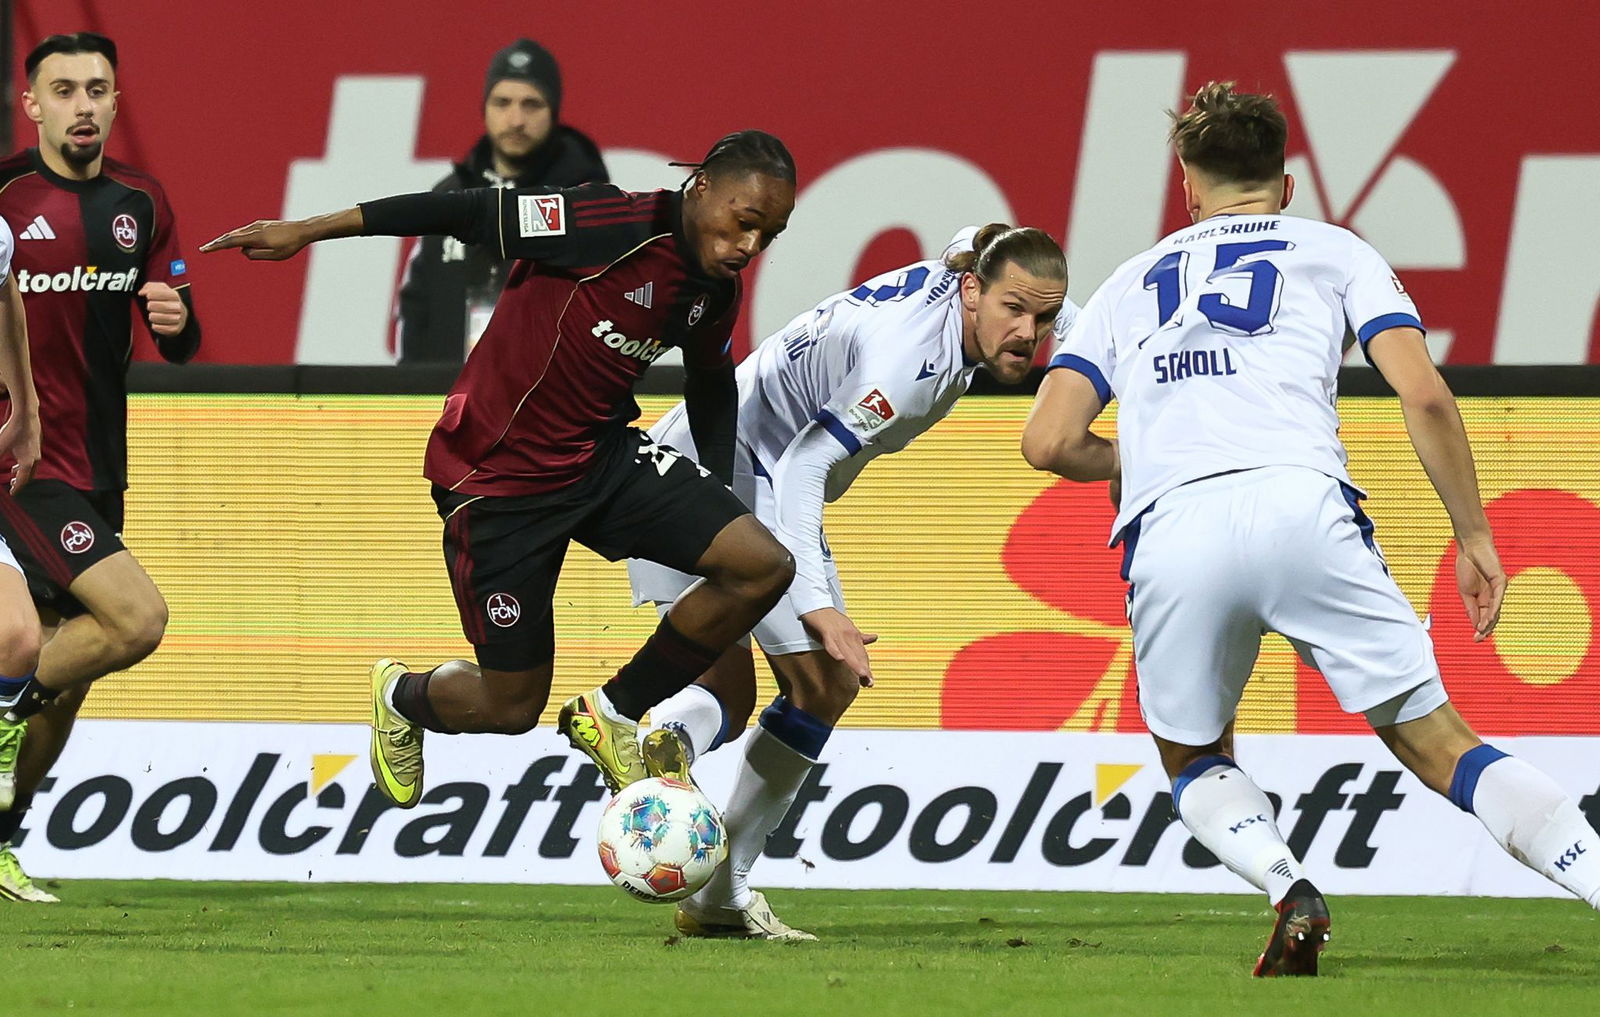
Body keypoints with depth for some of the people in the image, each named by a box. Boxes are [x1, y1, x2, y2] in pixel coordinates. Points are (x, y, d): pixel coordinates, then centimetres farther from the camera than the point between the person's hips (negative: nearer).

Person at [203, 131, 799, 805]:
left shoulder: (717, 294, -1)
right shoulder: (620, 228, -25)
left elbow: (712, 383, 20)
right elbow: (471, 213, -22)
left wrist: (721, 493, 16)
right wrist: (309, 232, -21)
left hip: (602, 456, 7)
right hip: (497, 480, -7)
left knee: (762, 568, -14)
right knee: (510, 709, -1)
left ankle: (610, 716, 7)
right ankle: (401, 698, 38)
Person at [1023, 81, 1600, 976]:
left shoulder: (1130, 285, 29)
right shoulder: (1334, 252, 24)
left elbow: (1049, 443, 19)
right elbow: (1424, 395, 8)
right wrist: (1475, 537, 15)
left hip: (1169, 534, 1)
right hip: (1300, 504, -1)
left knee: (1195, 764, 23)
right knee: (1435, 742, 4)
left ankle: (1289, 888, -6)